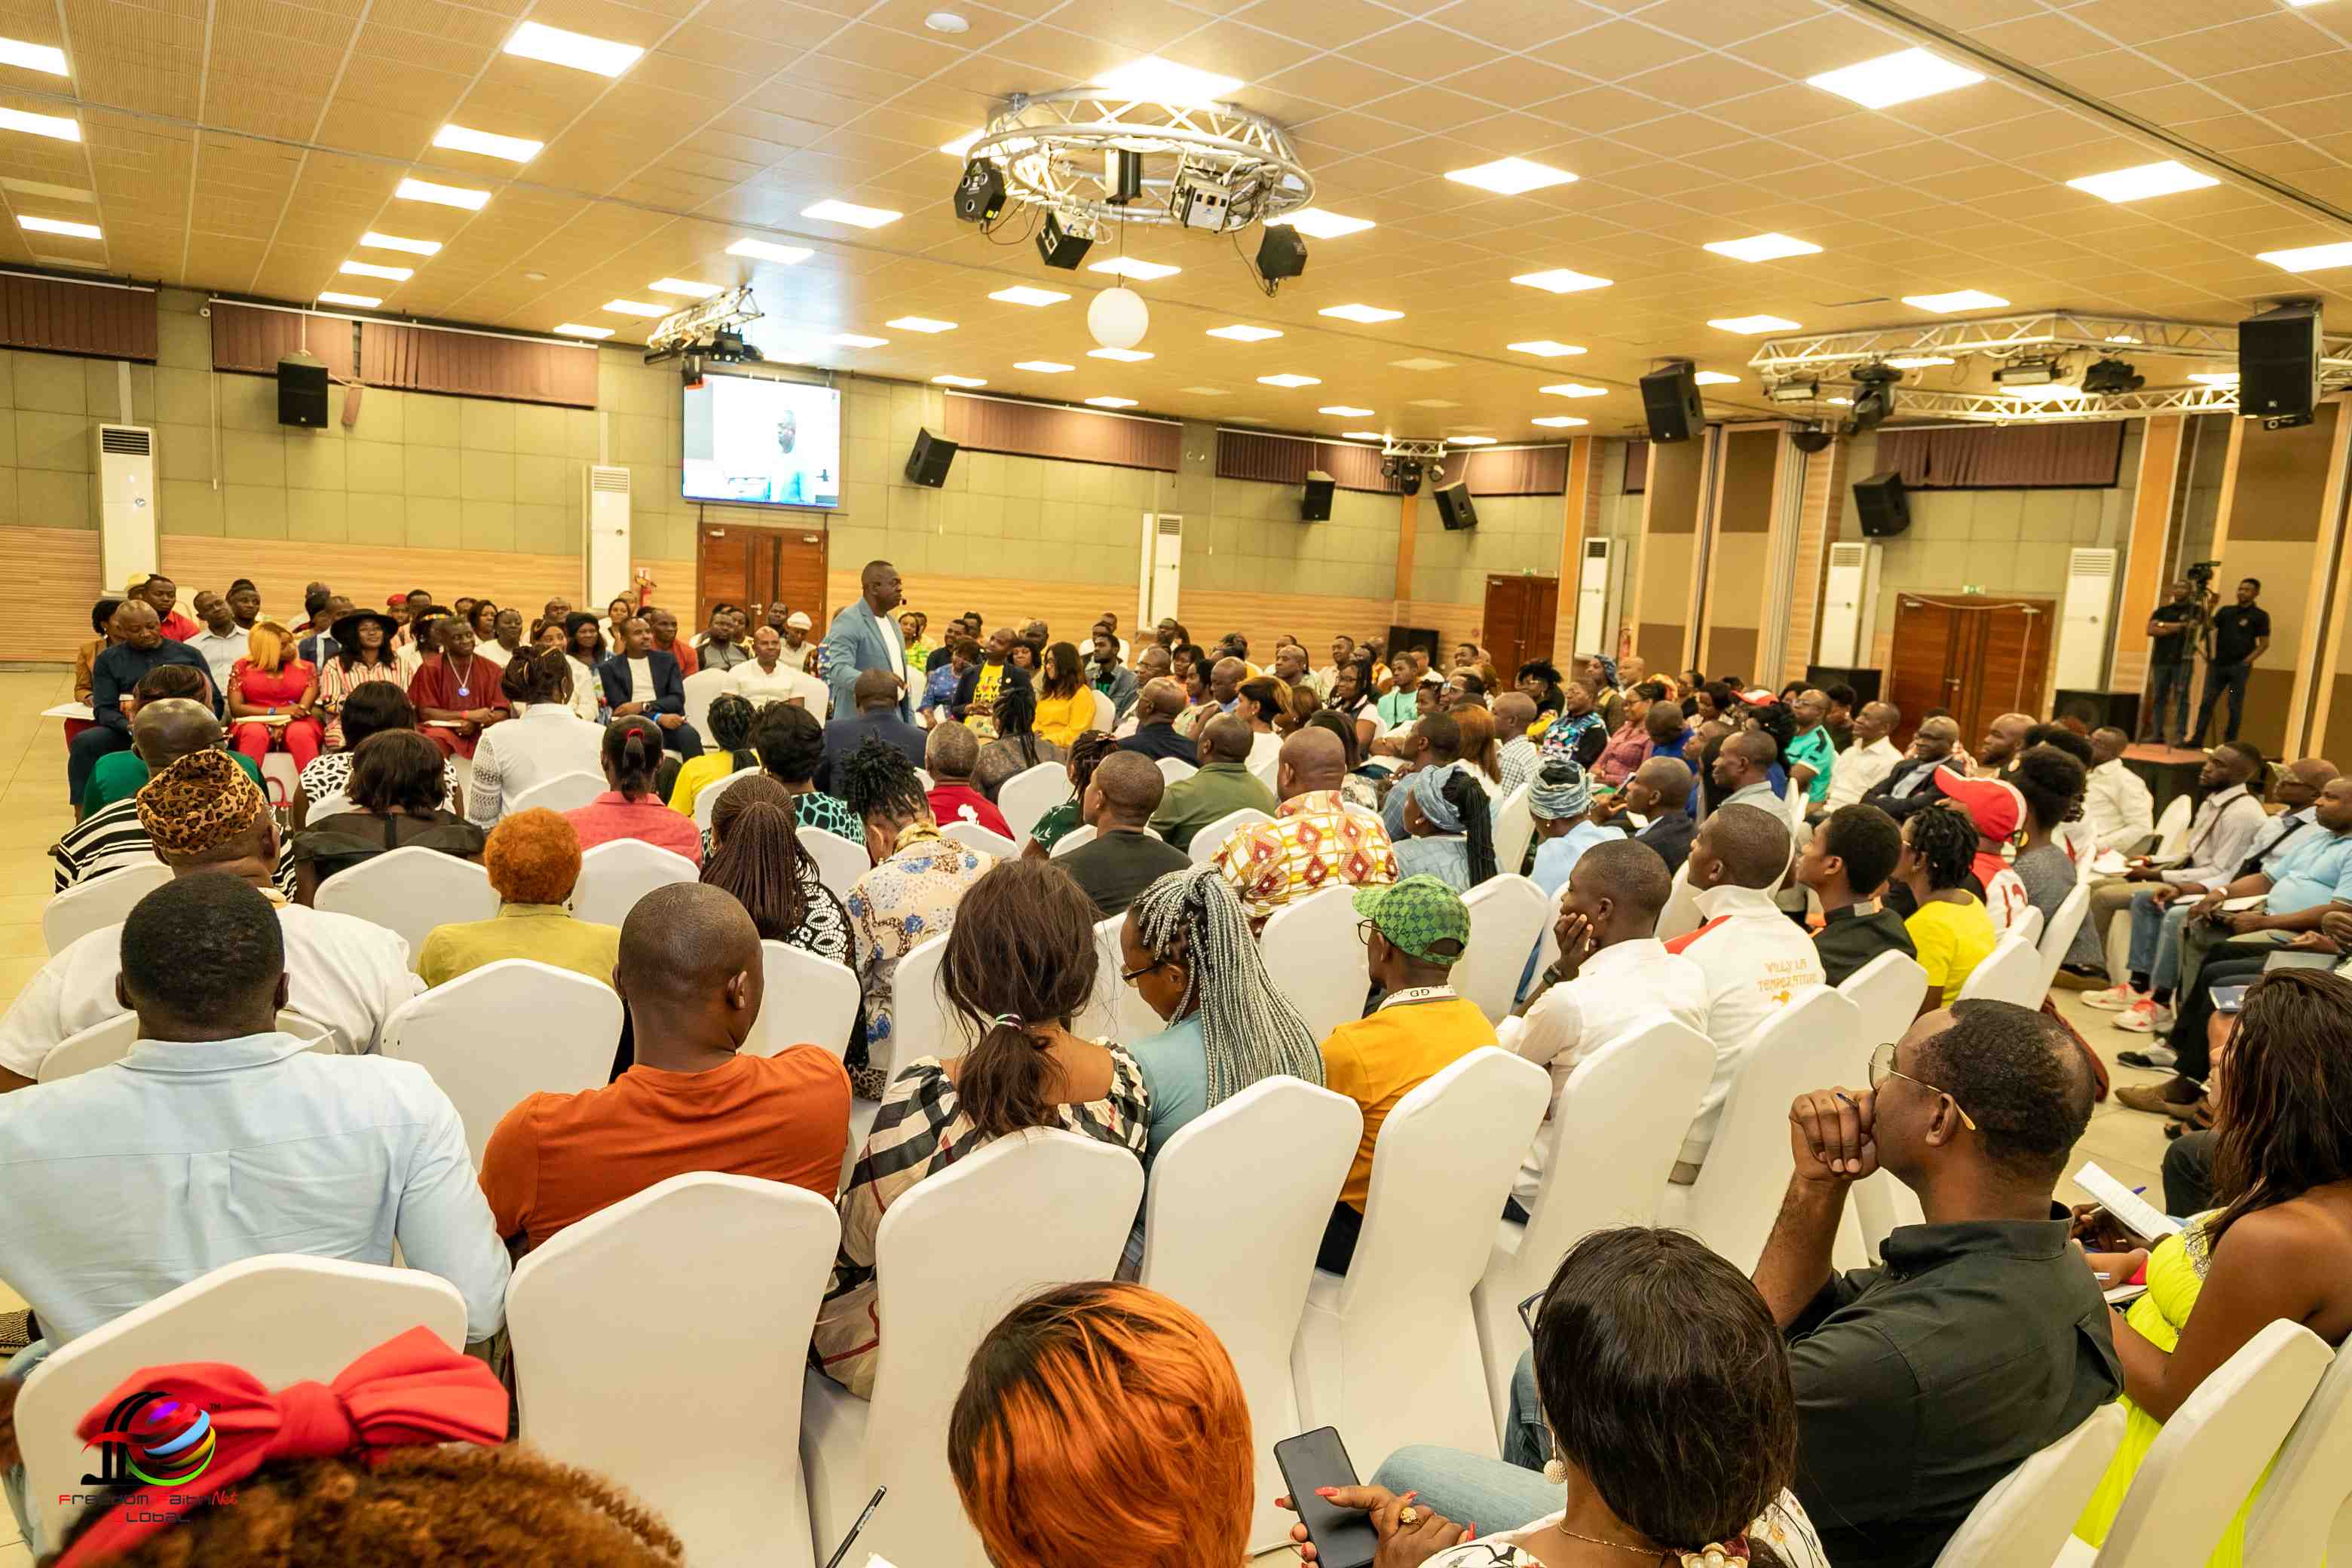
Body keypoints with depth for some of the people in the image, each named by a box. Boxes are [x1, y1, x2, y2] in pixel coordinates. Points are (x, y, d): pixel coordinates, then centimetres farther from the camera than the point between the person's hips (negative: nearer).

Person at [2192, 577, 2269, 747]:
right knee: (2207, 701, -2)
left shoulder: (2260, 616, 1)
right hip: (2218, 664, 4)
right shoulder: (2226, 611, 13)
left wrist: (2248, 660, -10)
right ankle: (2197, 739, 0)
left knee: (2235, 706, 0)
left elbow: (2264, 644, -2)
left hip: (2239, 667, -4)